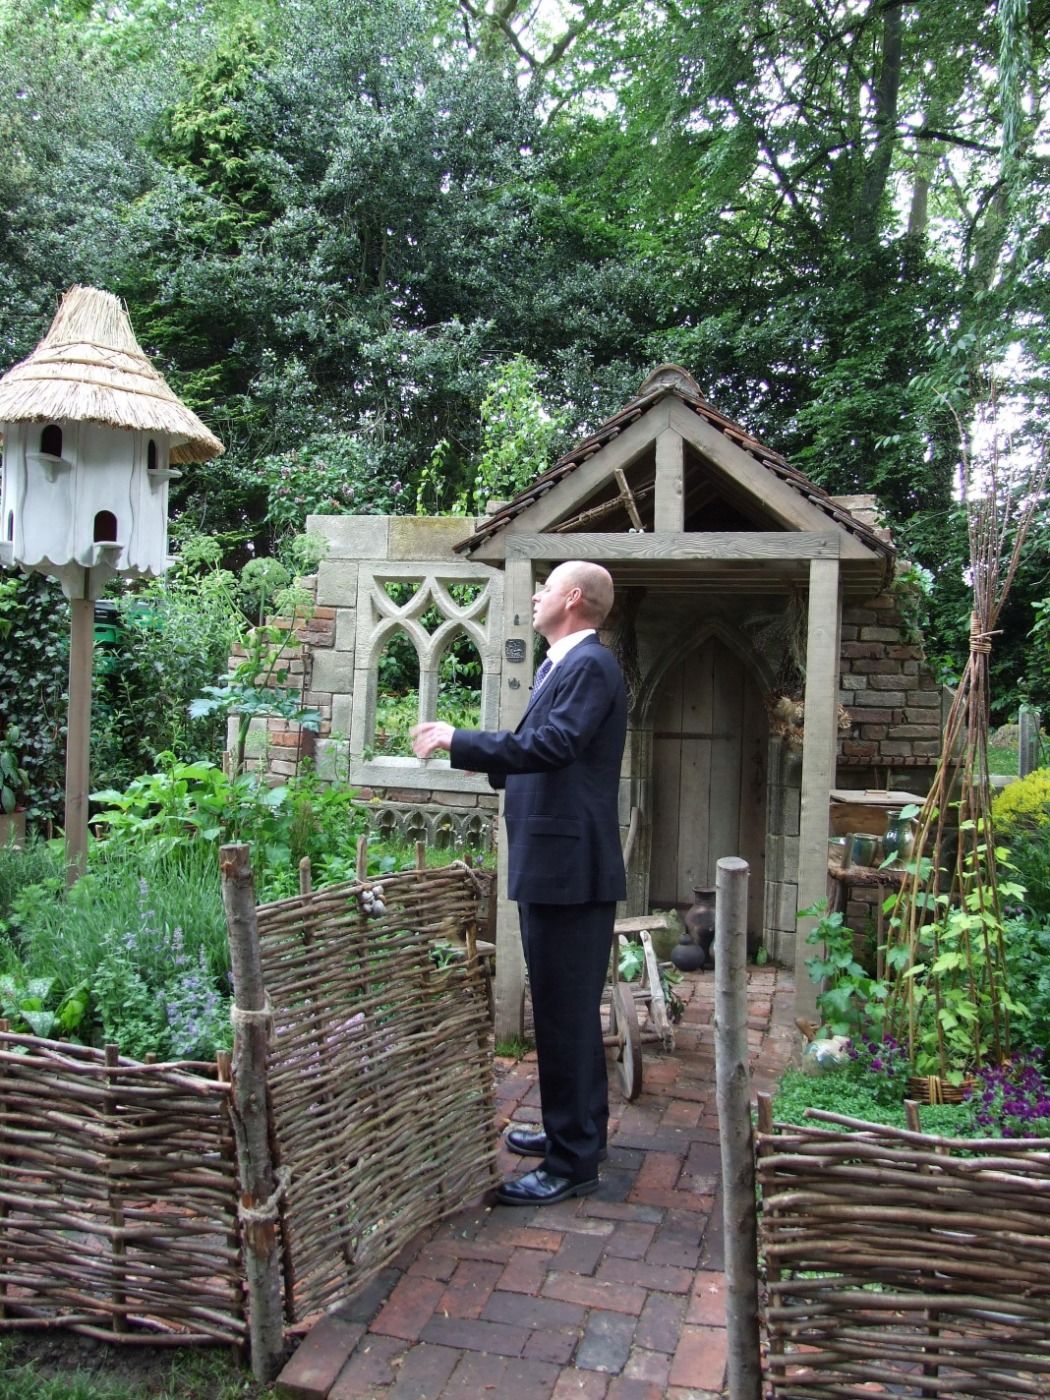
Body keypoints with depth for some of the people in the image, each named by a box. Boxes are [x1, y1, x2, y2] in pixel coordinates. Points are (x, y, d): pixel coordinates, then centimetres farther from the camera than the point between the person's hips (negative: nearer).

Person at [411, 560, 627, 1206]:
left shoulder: (590, 665, -14)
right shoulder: (563, 665, 17)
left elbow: (550, 744, -28)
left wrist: (459, 739, -22)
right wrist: (476, 752, 14)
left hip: (571, 869, -11)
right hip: (551, 865, 11)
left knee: (568, 1013, -2)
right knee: (564, 1009, 19)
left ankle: (573, 1162, 10)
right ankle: (575, 1129, 33)